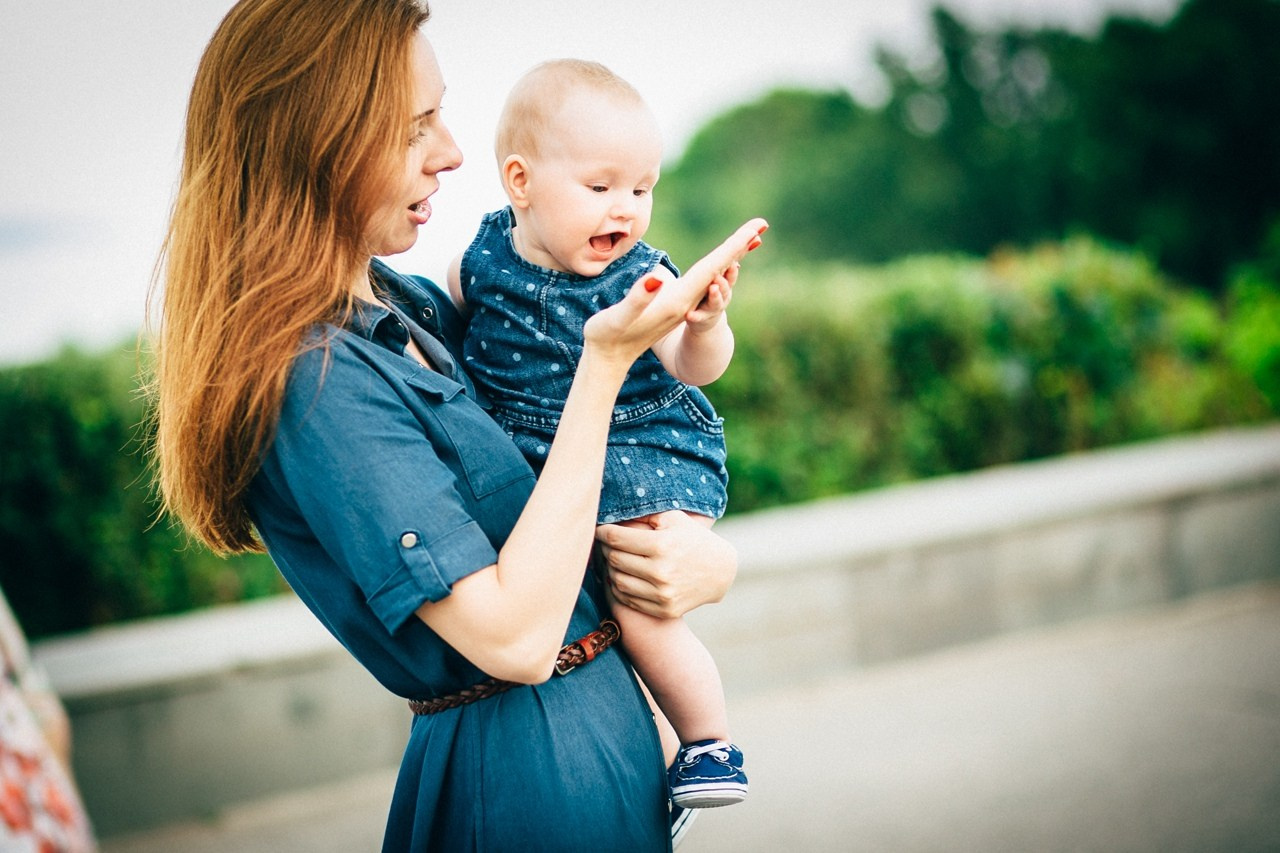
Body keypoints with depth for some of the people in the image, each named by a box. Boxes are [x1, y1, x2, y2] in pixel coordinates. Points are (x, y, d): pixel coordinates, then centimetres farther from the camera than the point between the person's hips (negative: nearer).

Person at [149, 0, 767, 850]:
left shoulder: (411, 303, 4)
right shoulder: (316, 381, -24)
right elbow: (514, 637, -27)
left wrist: (709, 554, -9)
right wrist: (606, 361, -27)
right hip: (535, 777, -8)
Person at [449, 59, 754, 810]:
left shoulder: (639, 279, -14)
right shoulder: (484, 256, -4)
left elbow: (694, 368, -27)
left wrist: (704, 326, -46)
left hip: (643, 463, -5)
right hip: (527, 462, 5)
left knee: (644, 614, -16)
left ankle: (712, 742, 8)